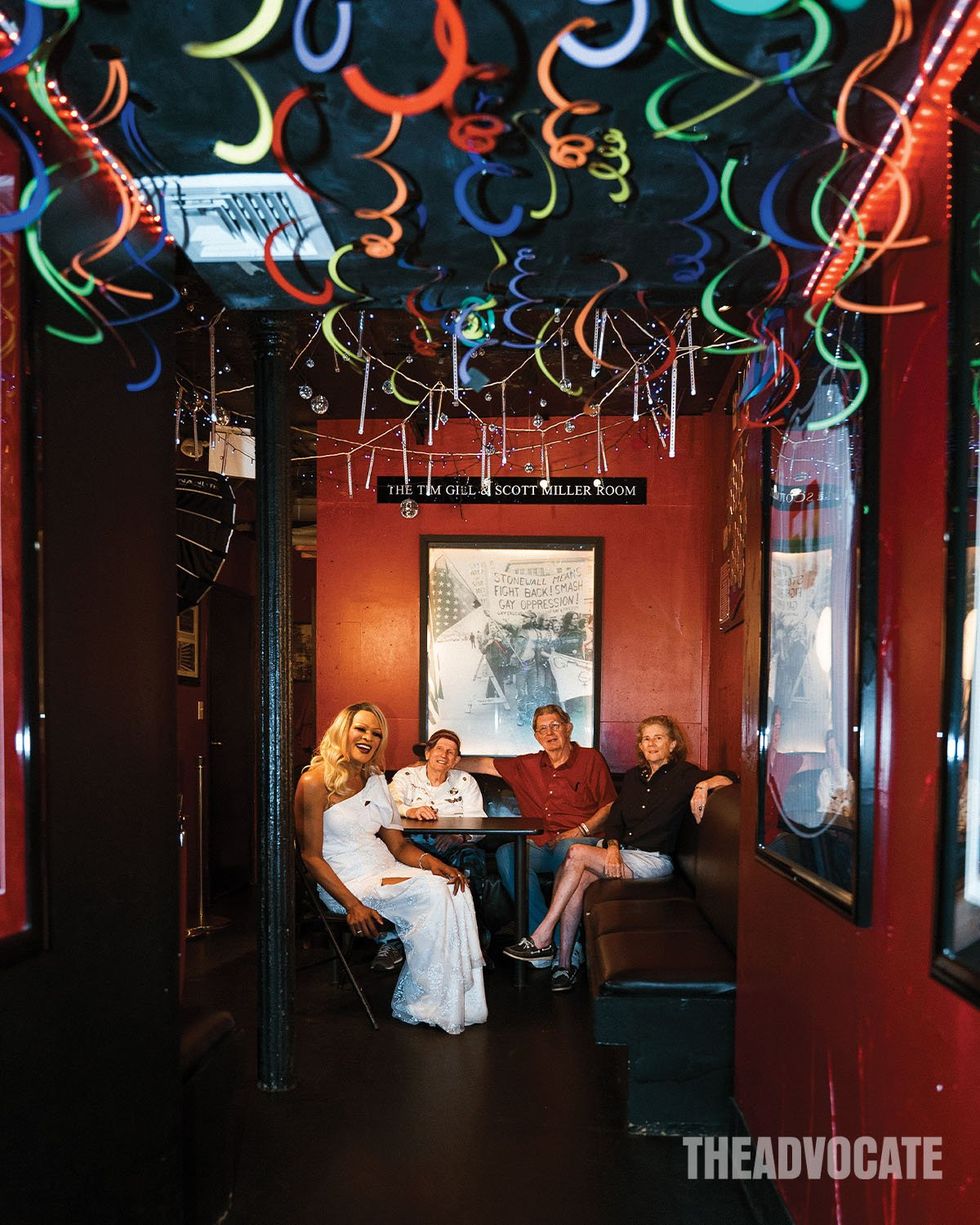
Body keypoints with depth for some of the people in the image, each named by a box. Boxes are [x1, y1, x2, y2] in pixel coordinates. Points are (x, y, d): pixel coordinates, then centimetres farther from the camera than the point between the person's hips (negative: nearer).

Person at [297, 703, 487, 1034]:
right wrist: (352, 904, -21)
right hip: (346, 882, -7)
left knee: (455, 890, -19)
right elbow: (311, 856, -11)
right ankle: (414, 1006, -13)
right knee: (430, 897, -26)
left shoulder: (375, 780, 13)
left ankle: (457, 1003, -15)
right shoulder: (316, 782, -8)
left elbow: (398, 844, 10)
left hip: (384, 870, 7)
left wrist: (432, 863, -11)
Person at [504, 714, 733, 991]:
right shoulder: (633, 776, 19)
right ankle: (564, 964, -20)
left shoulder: (683, 774, 2)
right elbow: (615, 820, 14)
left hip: (654, 861, -5)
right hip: (622, 854, 6)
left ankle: (542, 938, -21)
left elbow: (726, 780, -9)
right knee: (579, 880, -26)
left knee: (576, 854, -25)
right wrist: (612, 848, -5)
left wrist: (704, 785, -28)